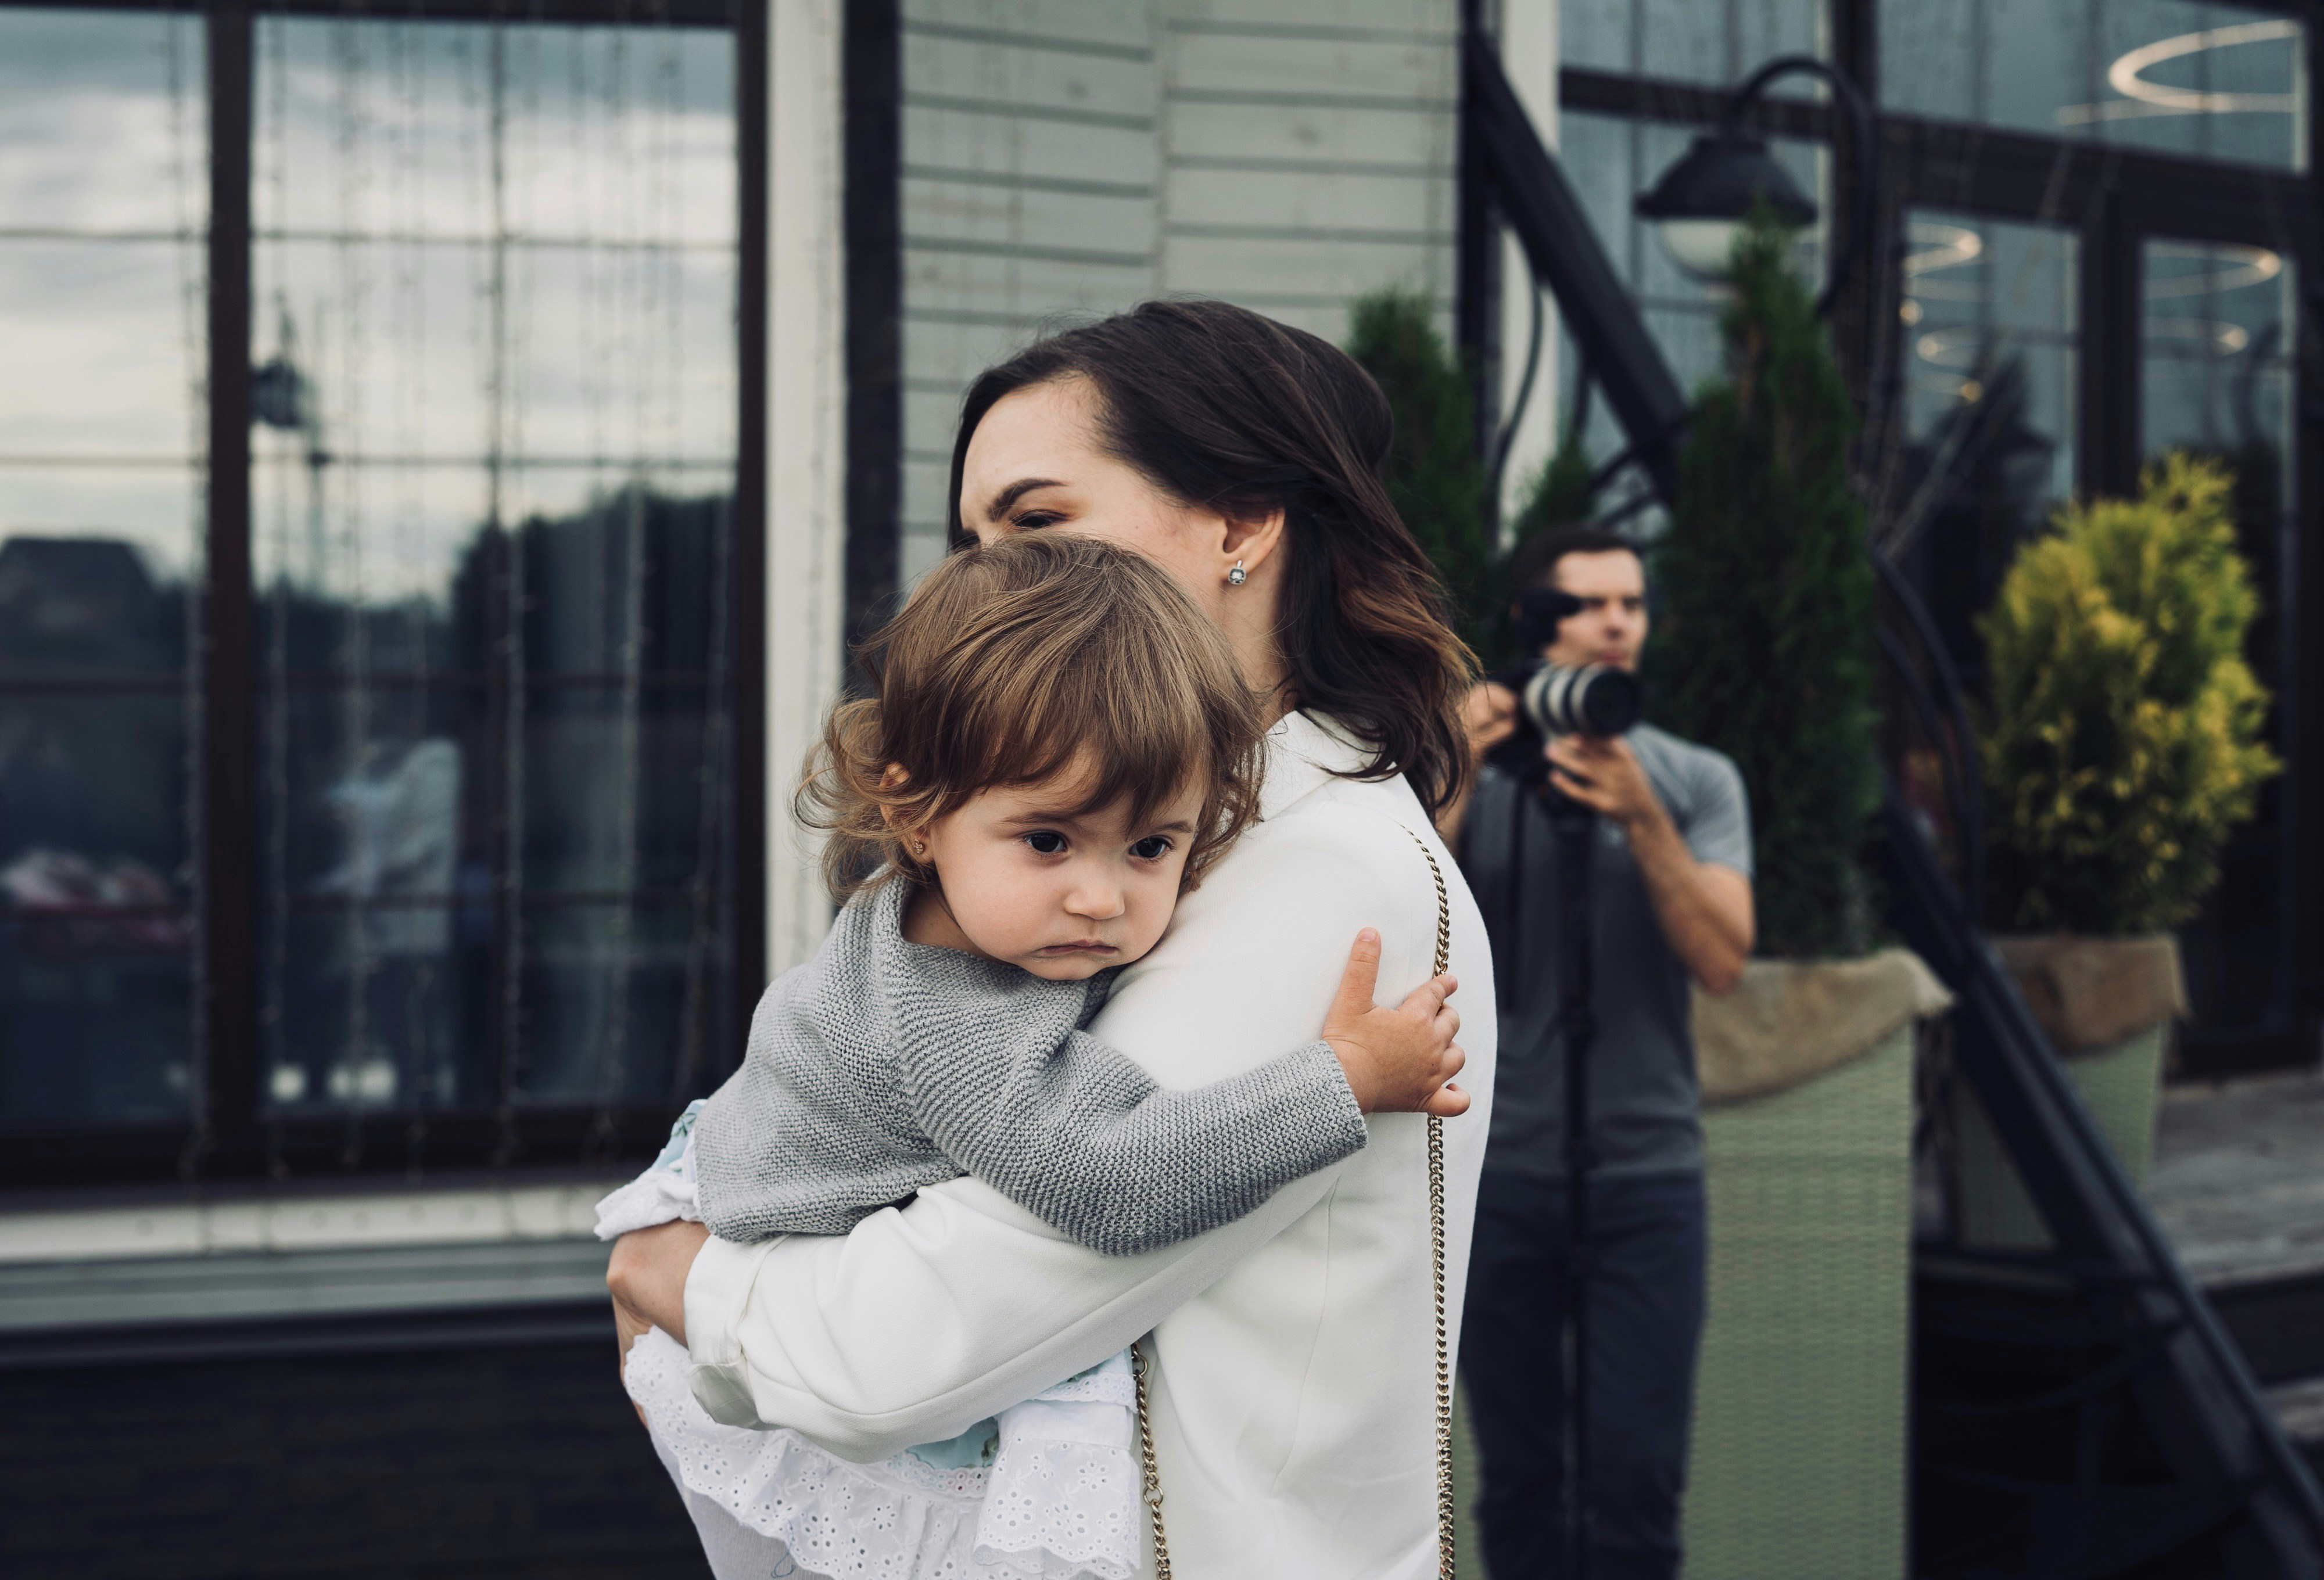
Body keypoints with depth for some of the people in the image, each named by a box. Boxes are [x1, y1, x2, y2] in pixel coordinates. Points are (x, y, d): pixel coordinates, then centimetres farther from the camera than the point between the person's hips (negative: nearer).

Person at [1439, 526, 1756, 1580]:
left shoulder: (1694, 782, 6)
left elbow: (1723, 961, -7)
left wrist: (1640, 819, -18)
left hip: (1648, 1176, 0)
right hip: (1498, 1171, 0)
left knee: (1636, 1483, -4)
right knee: (1516, 1481, 6)